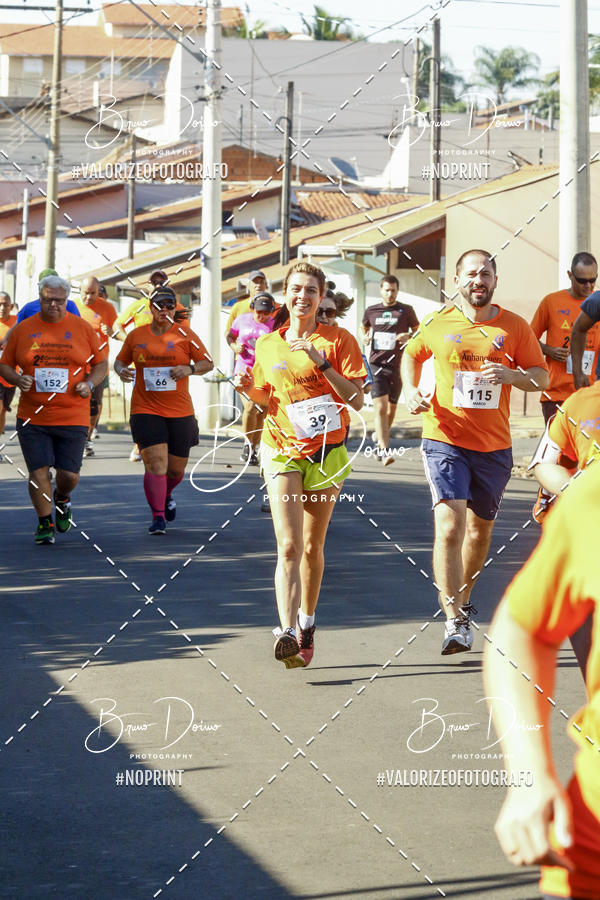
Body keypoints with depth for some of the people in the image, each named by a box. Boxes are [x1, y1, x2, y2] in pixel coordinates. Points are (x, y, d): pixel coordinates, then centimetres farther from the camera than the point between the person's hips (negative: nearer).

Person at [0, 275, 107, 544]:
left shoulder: (83, 329, 4)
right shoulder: (23, 329, 5)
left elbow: (101, 363, 11)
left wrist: (89, 383, -9)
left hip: (72, 418, 0)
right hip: (32, 417, 0)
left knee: (69, 474, 0)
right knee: (38, 471, -5)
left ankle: (62, 499, 35)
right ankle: (44, 523, 14)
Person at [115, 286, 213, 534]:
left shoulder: (185, 334, 2)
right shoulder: (136, 336, 5)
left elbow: (207, 363, 6)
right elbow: (120, 361, 17)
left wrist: (189, 369, -14)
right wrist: (121, 371, -6)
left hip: (180, 411, 1)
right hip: (145, 409, -1)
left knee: (177, 468, 9)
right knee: (155, 462, -16)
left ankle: (166, 496, 43)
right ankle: (158, 517, -13)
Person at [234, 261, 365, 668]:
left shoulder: (339, 340, -3)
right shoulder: (268, 345, 7)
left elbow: (357, 398, -11)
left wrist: (320, 362, -20)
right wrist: (252, 390, -4)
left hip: (326, 452, -1)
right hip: (282, 451, 1)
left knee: (313, 547, 9)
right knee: (289, 547, -13)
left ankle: (307, 625, 28)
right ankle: (287, 633, -23)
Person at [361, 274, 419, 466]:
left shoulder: (406, 310, 3)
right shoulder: (371, 311, 8)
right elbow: (364, 328, 25)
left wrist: (408, 337, -12)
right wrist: (365, 337, 3)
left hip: (397, 365, 1)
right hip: (376, 364, -1)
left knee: (392, 407, 13)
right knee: (380, 407, -14)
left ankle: (380, 441, 37)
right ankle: (384, 450, -20)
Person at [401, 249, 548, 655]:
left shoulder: (515, 328, 1)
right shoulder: (437, 326, 1)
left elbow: (542, 376, 4)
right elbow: (411, 356, 19)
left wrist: (512, 375, -16)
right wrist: (411, 391, 1)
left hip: (494, 446, 2)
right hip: (445, 440, -2)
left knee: (480, 529, 17)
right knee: (450, 526, -17)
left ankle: (462, 598, 42)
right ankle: (456, 623, -18)